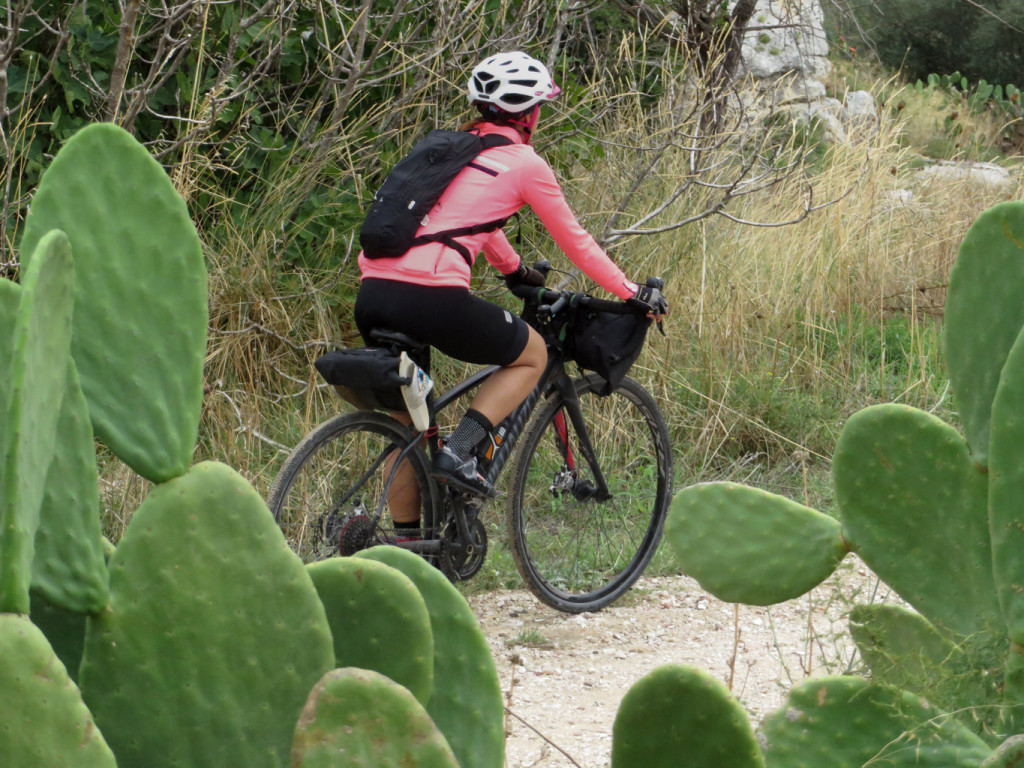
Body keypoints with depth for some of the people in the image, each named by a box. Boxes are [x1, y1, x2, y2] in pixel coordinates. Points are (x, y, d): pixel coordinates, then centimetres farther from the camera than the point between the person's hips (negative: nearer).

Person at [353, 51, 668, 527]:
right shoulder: (524, 164, 5)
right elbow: (574, 241, 13)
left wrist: (515, 269, 57)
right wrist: (633, 293, 26)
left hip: (373, 292, 7)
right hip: (432, 297, -7)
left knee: (408, 415, 24)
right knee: (533, 356, 18)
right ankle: (459, 451, 1)